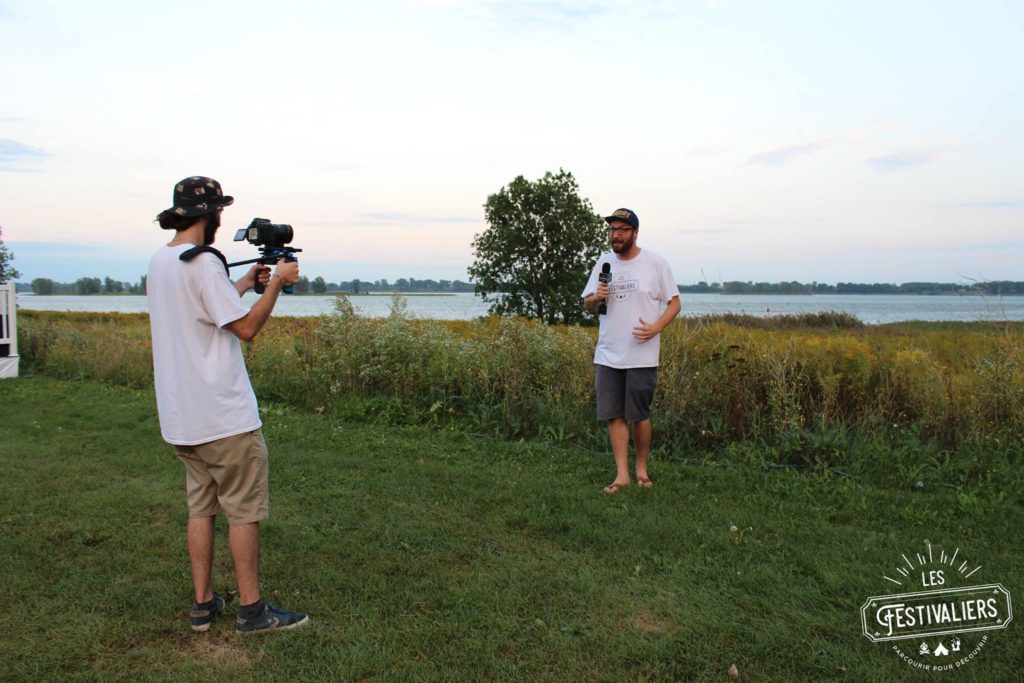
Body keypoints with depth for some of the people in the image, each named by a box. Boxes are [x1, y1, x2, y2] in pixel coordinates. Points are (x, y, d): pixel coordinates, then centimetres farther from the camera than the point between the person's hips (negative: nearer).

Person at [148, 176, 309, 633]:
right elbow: (246, 327, -15)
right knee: (244, 511, 2)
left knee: (201, 507, 15)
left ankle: (203, 604, 23)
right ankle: (251, 610, 11)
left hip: (180, 417, 9)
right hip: (225, 416, -8)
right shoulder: (203, 262, -17)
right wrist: (277, 283, -5)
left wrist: (244, 283, 19)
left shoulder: (158, 262, 10)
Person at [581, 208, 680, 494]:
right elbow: (587, 303, 14)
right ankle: (622, 474, 13)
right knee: (614, 415, 4)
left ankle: (641, 468, 24)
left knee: (639, 415, 5)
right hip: (608, 355, 4)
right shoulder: (603, 262, 8)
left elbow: (674, 302, -1)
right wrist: (597, 298, -10)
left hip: (641, 356, -4)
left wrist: (656, 327, -17)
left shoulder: (655, 263, -4)